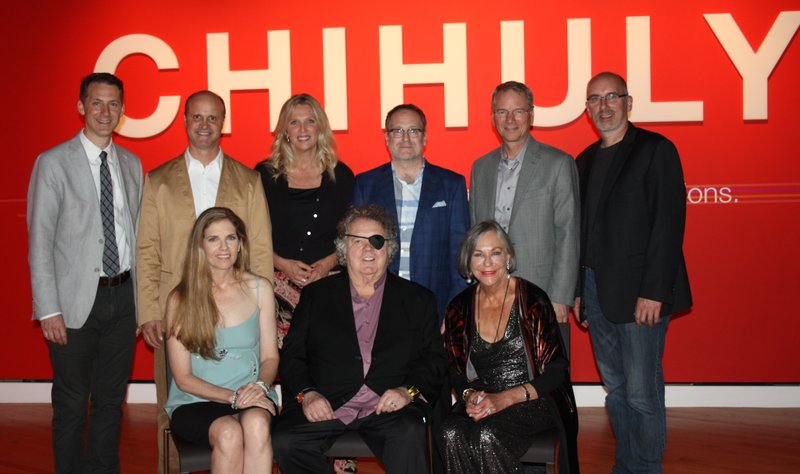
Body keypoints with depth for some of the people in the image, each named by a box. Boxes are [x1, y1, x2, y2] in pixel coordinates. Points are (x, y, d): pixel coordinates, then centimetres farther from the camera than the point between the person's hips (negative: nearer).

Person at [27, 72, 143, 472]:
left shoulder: (132, 164, 9)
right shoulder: (53, 163, -5)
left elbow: (137, 233, 10)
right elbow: (39, 242, -7)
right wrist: (49, 310, -12)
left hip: (123, 296, 4)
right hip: (76, 300, -4)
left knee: (111, 399, 15)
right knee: (71, 405, 7)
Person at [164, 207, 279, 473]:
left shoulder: (259, 289, 7)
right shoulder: (181, 300, 1)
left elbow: (270, 356, 9)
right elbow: (183, 378, -1)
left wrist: (260, 386, -14)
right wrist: (233, 397, -15)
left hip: (252, 396, 1)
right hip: (195, 402, -1)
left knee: (256, 424, -34)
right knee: (229, 434, -34)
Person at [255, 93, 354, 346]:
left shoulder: (341, 175, 9)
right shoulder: (265, 174, 6)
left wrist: (329, 262, -6)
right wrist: (282, 264, -8)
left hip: (329, 281, 1)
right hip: (279, 284, 0)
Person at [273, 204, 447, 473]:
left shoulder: (417, 299, 15)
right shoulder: (316, 295, 16)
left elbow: (433, 359, 9)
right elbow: (292, 355, 10)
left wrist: (408, 390, -10)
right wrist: (306, 393, -8)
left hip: (388, 407, -1)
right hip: (326, 407, 2)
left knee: (409, 435, -33)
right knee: (285, 442, -25)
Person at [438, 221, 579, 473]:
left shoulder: (532, 300, -6)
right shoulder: (459, 308, 6)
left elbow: (556, 370, -6)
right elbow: (455, 370, 12)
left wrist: (506, 398, -17)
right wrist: (469, 395, -11)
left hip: (532, 403, -3)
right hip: (481, 402, 4)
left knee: (487, 436, -33)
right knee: (452, 434, -29)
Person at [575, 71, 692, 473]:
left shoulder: (656, 150, -5)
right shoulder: (585, 161, 15)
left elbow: (669, 224, -12)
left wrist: (653, 292, -17)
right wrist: (578, 290, 10)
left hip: (639, 292, -6)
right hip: (596, 290, 6)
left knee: (642, 392, -1)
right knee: (616, 388, 13)